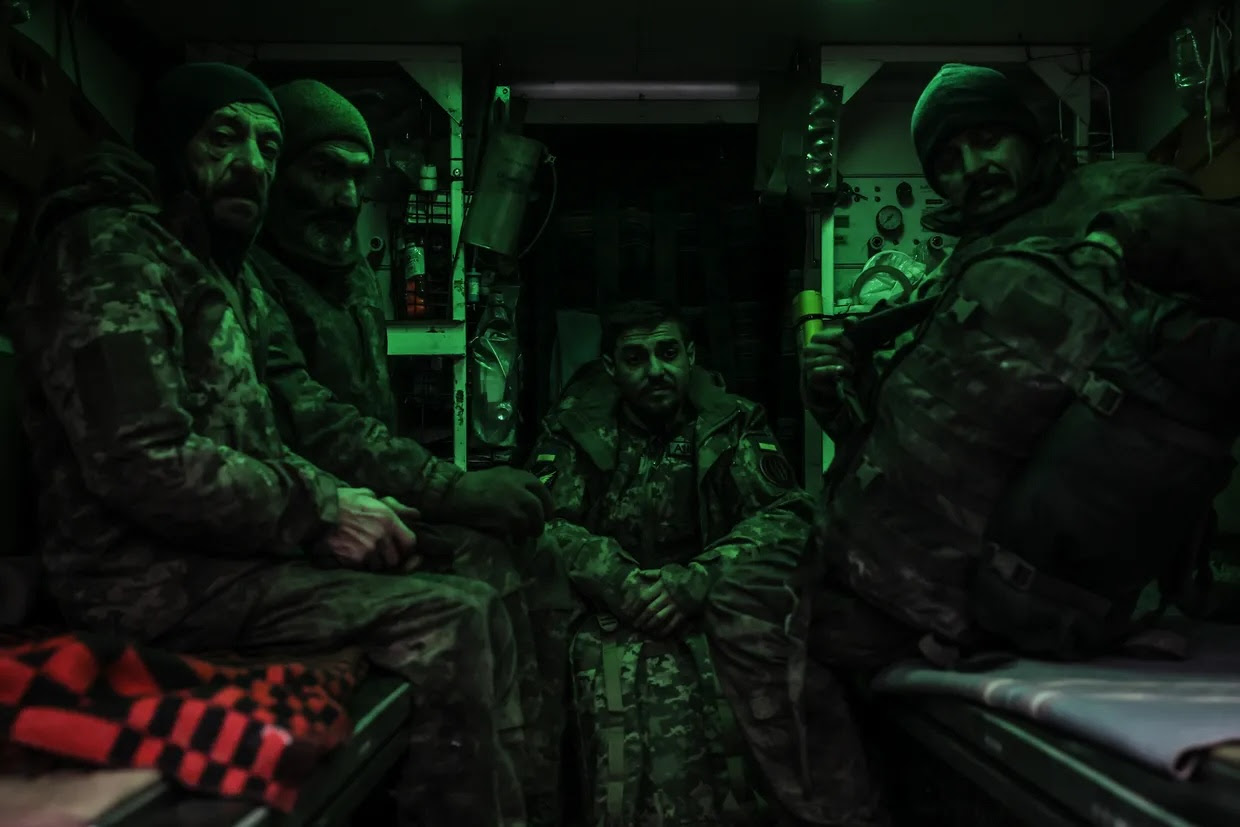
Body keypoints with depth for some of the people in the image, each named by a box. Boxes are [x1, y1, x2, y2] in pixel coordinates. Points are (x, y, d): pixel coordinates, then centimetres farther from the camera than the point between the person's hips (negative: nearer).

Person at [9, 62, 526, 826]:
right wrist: (319, 513, -16)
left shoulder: (232, 277, 18)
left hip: (214, 548, 9)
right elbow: (143, 465, -23)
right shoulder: (111, 247, -12)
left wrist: (332, 502, -1)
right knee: (441, 622, -21)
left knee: (476, 606, -2)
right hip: (148, 571, -9)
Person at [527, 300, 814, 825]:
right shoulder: (572, 431, 9)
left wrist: (694, 581, -18)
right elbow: (545, 522, -4)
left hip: (710, 607, 0)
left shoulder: (734, 424, 9)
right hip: (612, 619, 0)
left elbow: (787, 517, -3)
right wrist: (624, 586, -20)